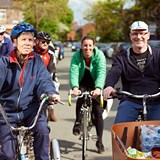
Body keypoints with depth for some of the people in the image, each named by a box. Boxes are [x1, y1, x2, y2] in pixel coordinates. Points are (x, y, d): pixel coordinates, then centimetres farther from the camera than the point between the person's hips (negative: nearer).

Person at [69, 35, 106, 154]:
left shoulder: (99, 55, -19)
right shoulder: (76, 56, -15)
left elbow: (101, 73, -33)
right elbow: (73, 72, -28)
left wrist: (98, 88, -50)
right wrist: (74, 87, -48)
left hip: (95, 86, 0)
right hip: (82, 84, 1)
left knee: (98, 110, -7)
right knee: (81, 95, -33)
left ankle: (99, 140, 5)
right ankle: (78, 122, -11)